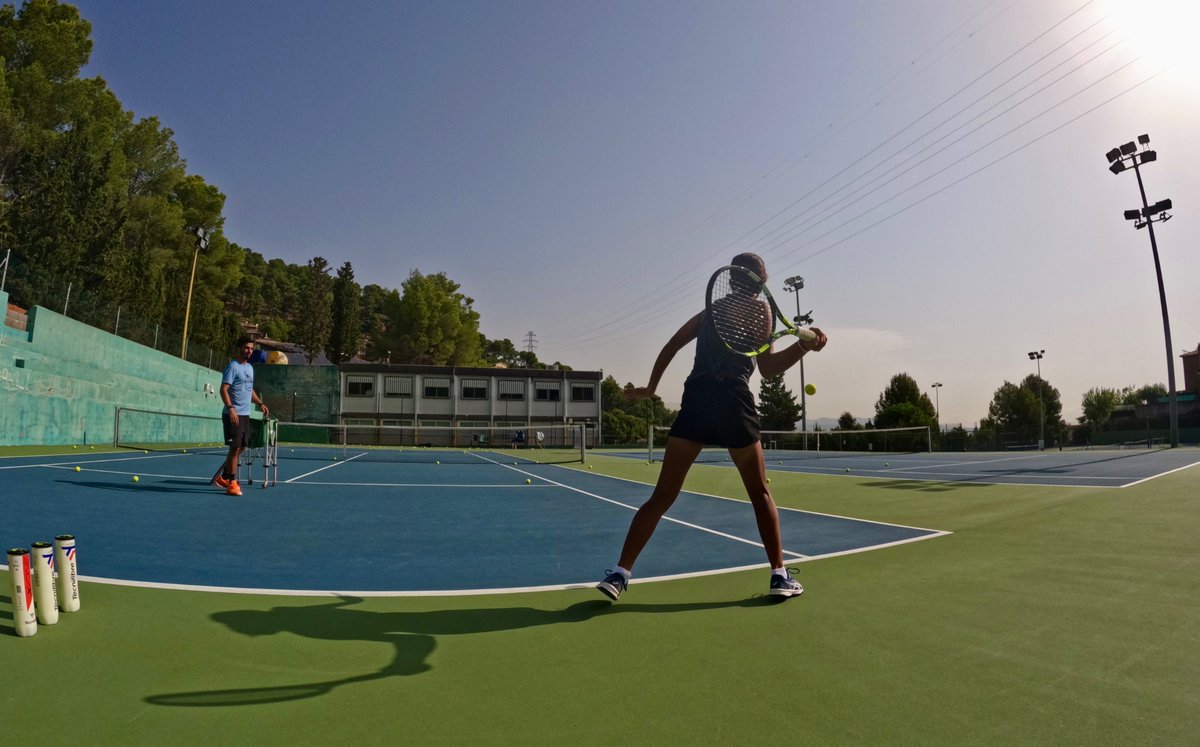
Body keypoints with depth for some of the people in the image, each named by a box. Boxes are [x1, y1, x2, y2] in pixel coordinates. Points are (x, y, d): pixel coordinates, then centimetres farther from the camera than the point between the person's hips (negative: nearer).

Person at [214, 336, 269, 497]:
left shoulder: (250, 368, 16)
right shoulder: (232, 366, -9)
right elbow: (224, 389, -16)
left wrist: (260, 403, 13)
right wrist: (230, 408, -27)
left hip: (245, 415, 8)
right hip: (233, 414, -8)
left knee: (240, 448, 13)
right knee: (235, 447, -6)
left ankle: (224, 477, 27)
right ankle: (232, 483, 2)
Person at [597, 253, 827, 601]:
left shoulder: (709, 311, 23)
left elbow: (670, 347, 21)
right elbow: (768, 368, -3)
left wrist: (650, 388, 25)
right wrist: (805, 346, -3)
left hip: (696, 400, 3)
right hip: (734, 402, -3)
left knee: (662, 496, 4)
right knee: (760, 492, 16)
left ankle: (620, 572, 0)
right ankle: (779, 575, 17)